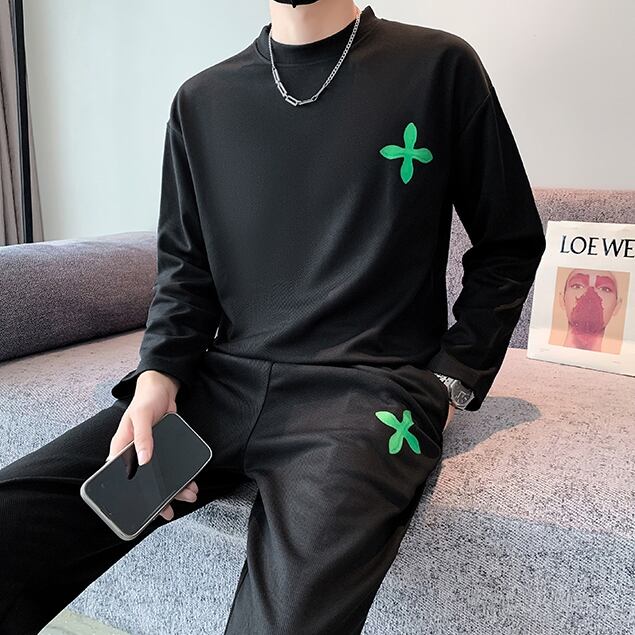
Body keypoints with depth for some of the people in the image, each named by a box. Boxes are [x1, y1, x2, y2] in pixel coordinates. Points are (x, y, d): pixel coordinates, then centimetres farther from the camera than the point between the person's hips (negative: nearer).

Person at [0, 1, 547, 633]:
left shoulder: (439, 66, 5)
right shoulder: (201, 101, 15)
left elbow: (511, 243, 11)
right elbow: (185, 265, 17)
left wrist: (453, 380, 1)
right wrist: (157, 375, -2)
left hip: (368, 391, -3)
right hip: (225, 382, 5)